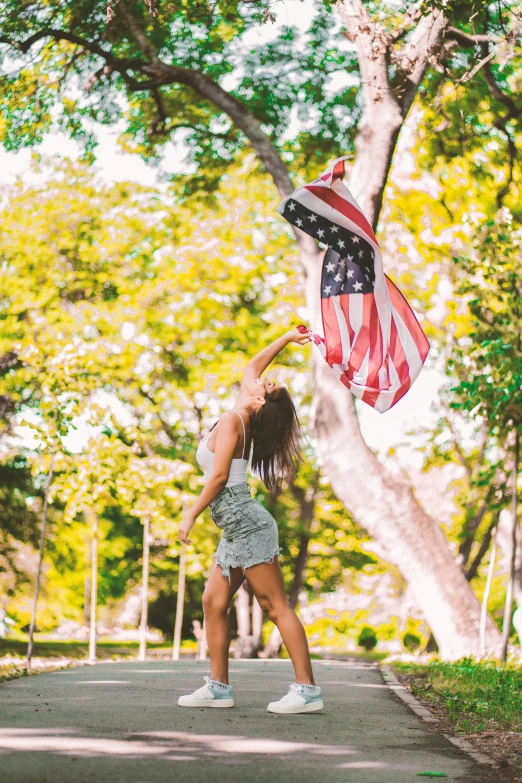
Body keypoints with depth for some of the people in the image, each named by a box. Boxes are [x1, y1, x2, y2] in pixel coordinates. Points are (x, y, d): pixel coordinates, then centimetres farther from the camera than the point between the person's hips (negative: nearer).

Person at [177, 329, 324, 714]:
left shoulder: (231, 421, -13)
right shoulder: (240, 418, 11)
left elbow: (219, 475, -19)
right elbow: (253, 365, 26)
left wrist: (192, 515, -11)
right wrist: (288, 337, 28)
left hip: (248, 524, -10)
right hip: (236, 530, 10)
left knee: (277, 606, -9)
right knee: (214, 601, 7)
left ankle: (308, 689, -9)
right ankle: (219, 686, 10)